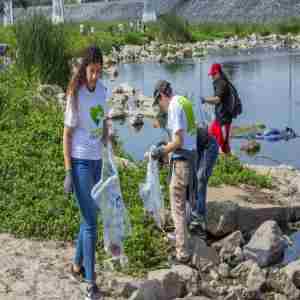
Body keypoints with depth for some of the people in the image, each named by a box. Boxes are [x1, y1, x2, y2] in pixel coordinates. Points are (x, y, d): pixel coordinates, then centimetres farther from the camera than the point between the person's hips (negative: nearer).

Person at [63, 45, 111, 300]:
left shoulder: (102, 90, 4)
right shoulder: (76, 95, -14)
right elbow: (67, 134, -11)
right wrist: (68, 172, -13)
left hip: (97, 160, 7)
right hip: (80, 161, -7)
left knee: (89, 216, 17)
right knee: (90, 222, -6)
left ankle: (78, 264, 35)